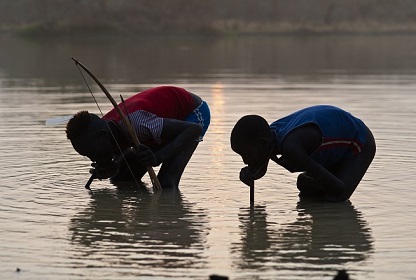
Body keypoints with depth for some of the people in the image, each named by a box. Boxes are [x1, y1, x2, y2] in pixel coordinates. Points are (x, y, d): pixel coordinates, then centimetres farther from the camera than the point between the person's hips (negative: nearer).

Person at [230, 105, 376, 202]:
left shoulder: (291, 146, -42)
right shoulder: (269, 134, -16)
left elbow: (338, 188, -39)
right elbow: (260, 170, 8)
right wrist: (249, 173, -17)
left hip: (360, 143, -8)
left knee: (334, 198, -23)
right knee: (306, 194, 1)